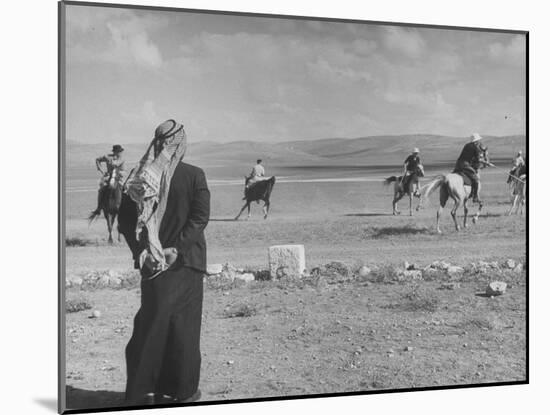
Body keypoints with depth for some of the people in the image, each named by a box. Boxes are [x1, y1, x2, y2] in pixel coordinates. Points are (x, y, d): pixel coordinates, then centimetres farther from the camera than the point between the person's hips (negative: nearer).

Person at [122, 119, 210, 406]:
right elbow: (200, 217, -16)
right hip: (185, 263, -3)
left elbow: (125, 218, 0)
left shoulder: (141, 177, 0)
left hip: (152, 261, 3)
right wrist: (178, 248, -14)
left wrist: (140, 250, 0)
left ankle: (144, 389, 14)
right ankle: (182, 390, 14)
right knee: (183, 325, 7)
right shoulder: (194, 175, -9)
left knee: (151, 323, 12)